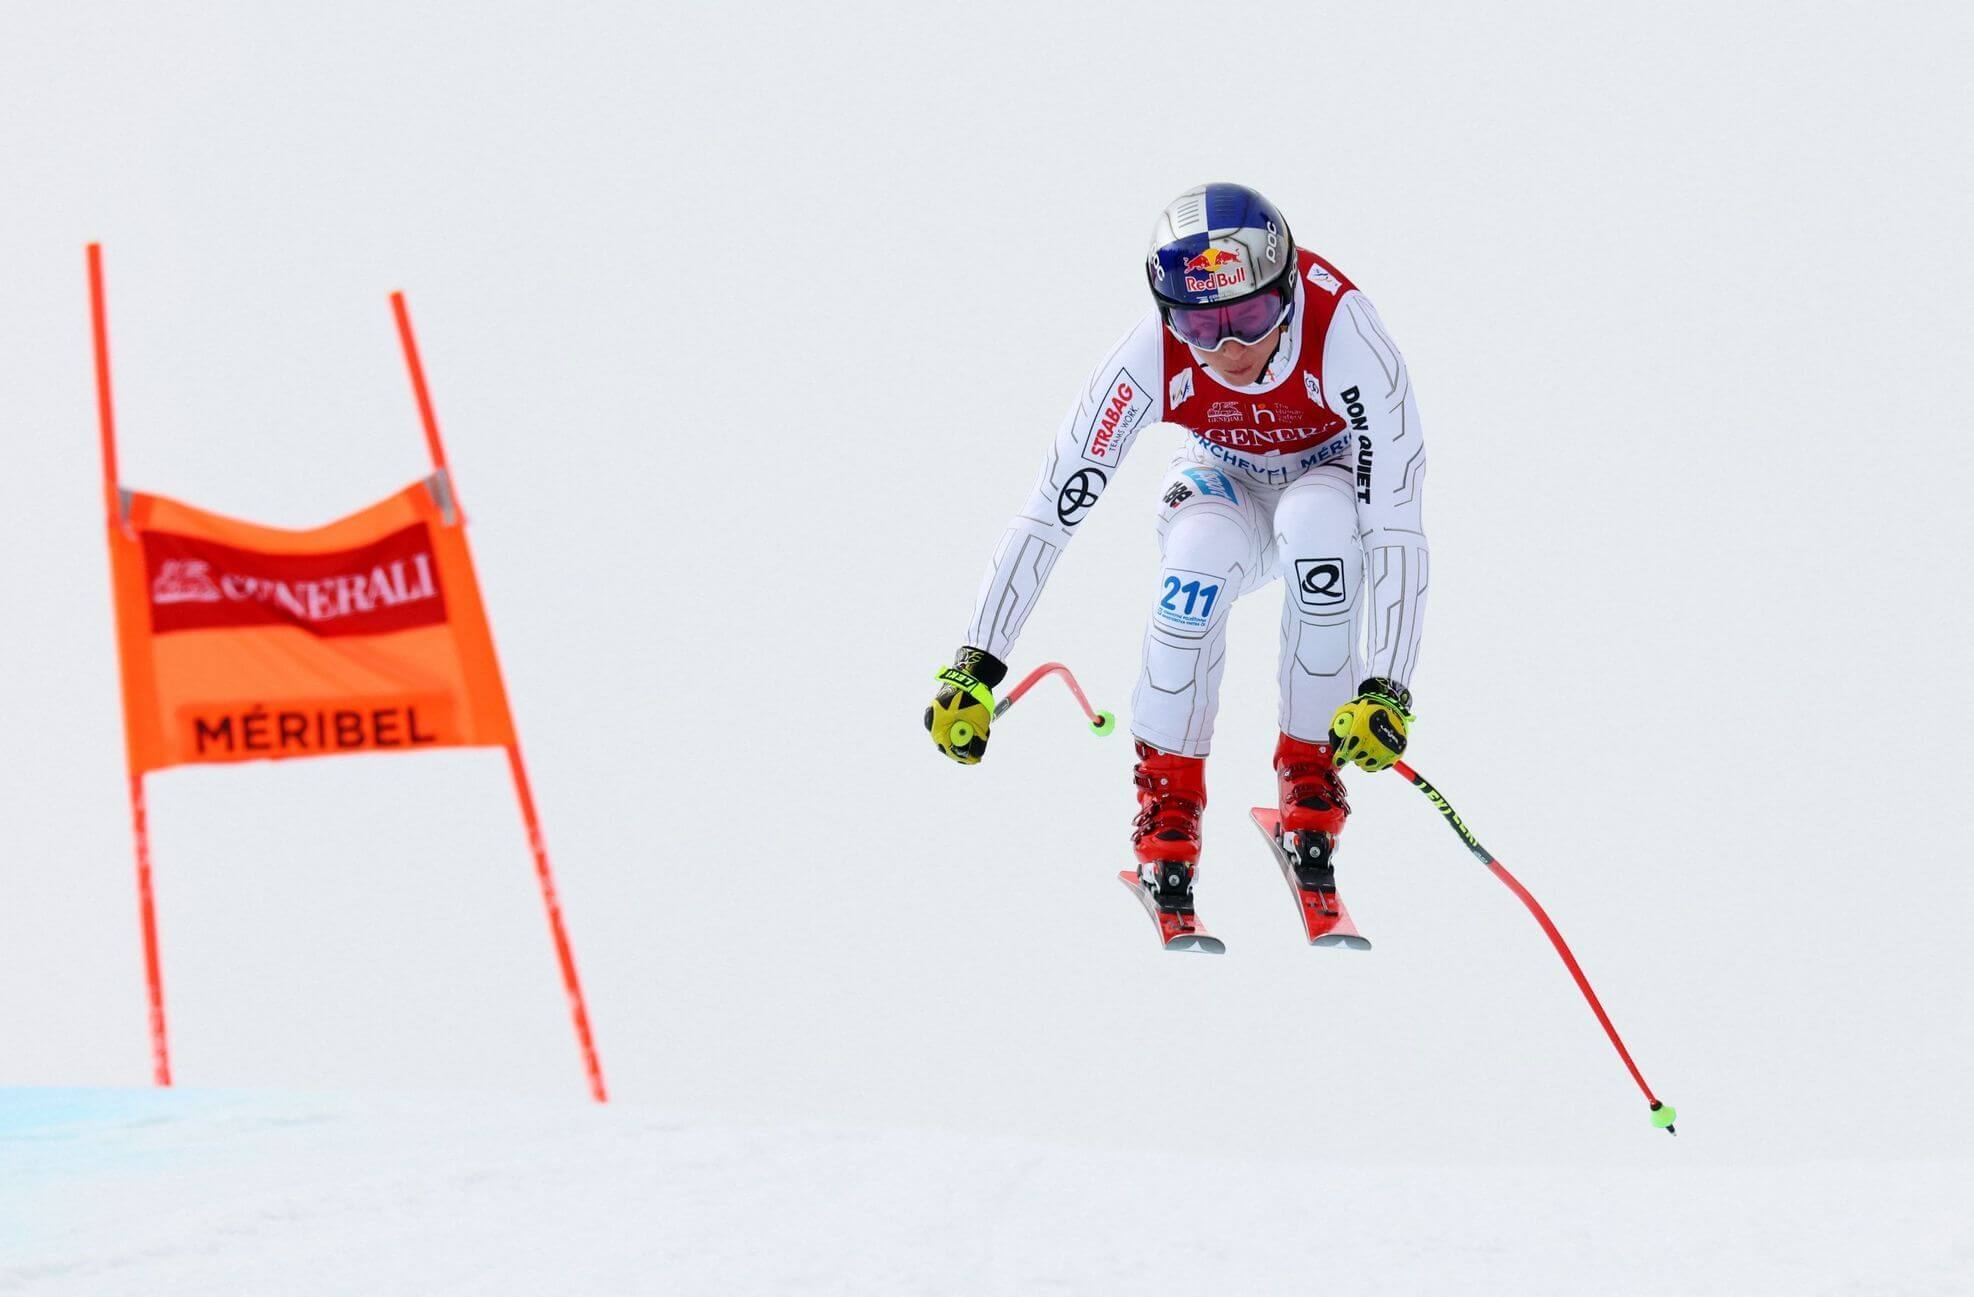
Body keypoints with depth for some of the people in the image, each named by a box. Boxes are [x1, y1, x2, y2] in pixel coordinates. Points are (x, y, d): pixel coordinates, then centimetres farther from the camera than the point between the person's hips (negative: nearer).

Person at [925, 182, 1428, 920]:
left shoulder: (1346, 337, -36)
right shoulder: (1151, 357, -31)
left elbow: (1396, 525, -37)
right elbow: (1050, 508, -28)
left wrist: (1385, 690, -47)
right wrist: (974, 667, -32)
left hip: (1326, 479, -1)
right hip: (1221, 487, 1)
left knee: (1319, 521, -38)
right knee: (1201, 552, -36)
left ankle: (1311, 775, -18)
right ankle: (1168, 794, -16)